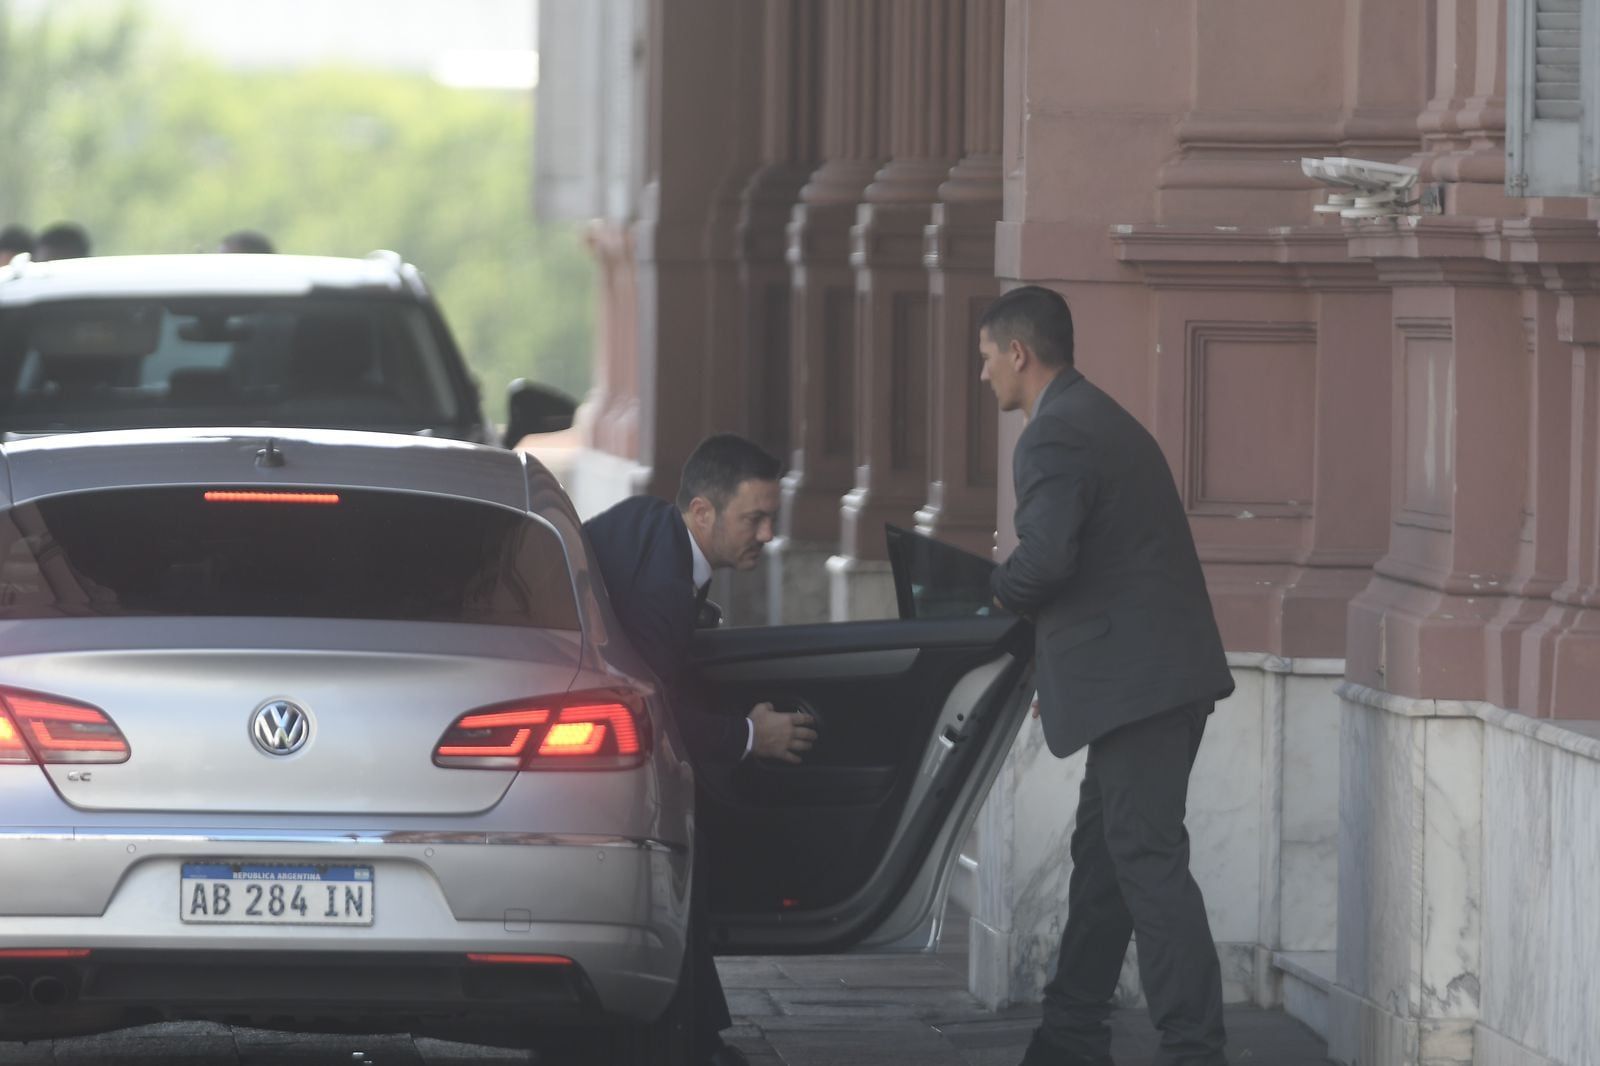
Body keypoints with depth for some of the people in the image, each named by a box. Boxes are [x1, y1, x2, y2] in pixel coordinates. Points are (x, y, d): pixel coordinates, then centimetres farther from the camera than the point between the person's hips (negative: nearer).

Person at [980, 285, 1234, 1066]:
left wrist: (994, 594, -2)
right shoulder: (1105, 422, 20)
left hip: (1136, 682, -10)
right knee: (1103, 854, 15)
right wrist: (1057, 674, 25)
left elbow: (1044, 559, -24)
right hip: (1164, 673, 10)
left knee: (1147, 860, -10)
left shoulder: (1053, 437, -12)